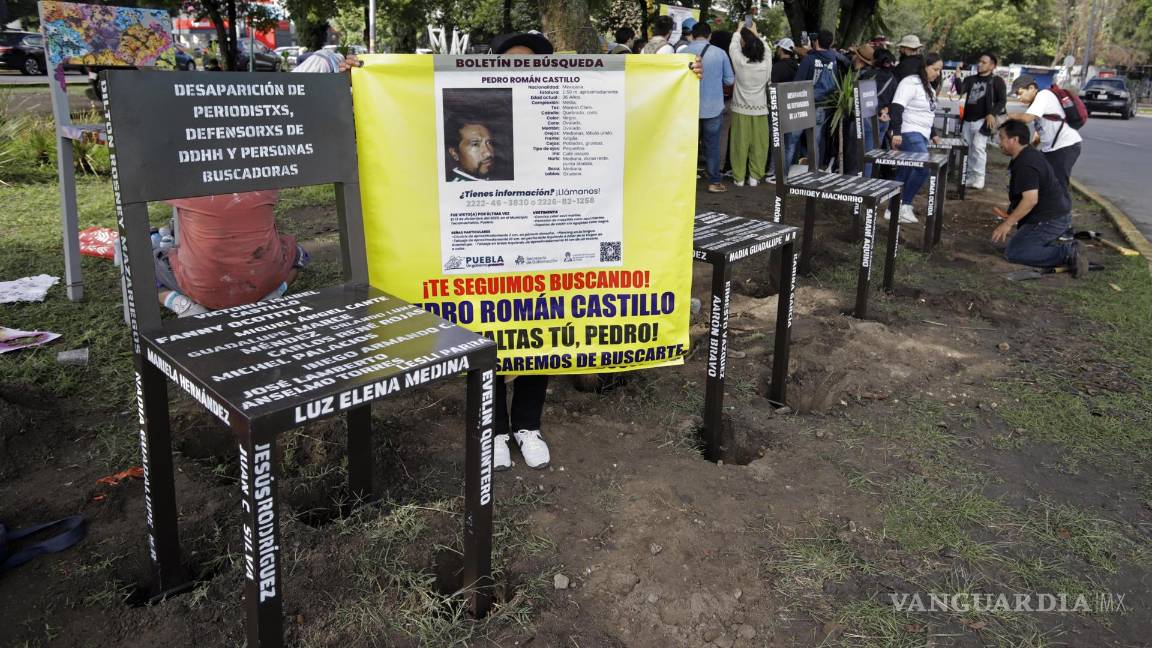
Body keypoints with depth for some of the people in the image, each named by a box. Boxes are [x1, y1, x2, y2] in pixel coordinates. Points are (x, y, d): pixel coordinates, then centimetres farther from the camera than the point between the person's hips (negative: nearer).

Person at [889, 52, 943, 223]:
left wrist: (932, 135, 31)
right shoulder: (911, 83, -11)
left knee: (906, 171, 8)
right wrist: (896, 132, -30)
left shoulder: (929, 87, 19)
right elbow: (897, 108, -21)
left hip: (921, 135, 10)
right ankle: (905, 205, -9)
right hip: (909, 134, -10)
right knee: (924, 168, -18)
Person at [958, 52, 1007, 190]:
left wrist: (992, 114, -14)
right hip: (968, 120, 5)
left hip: (983, 120, -5)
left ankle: (979, 178, -11)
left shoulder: (996, 81, 2)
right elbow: (960, 91, 0)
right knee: (969, 149, 8)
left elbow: (1002, 100, -1)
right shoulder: (971, 79, 15)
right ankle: (970, 177, 18)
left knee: (978, 146, -16)